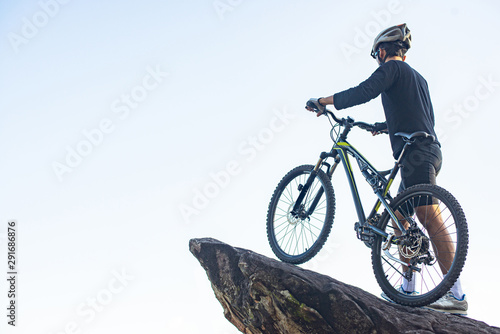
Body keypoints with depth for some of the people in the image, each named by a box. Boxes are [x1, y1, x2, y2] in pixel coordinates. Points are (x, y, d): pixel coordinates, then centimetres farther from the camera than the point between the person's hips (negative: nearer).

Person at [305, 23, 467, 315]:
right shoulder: (417, 77, 27)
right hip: (429, 151, 10)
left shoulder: (392, 68, 0)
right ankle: (408, 288, 13)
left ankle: (457, 294, -17)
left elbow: (363, 92, -16)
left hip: (416, 153, -10)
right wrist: (386, 126, 42)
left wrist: (322, 101, -9)